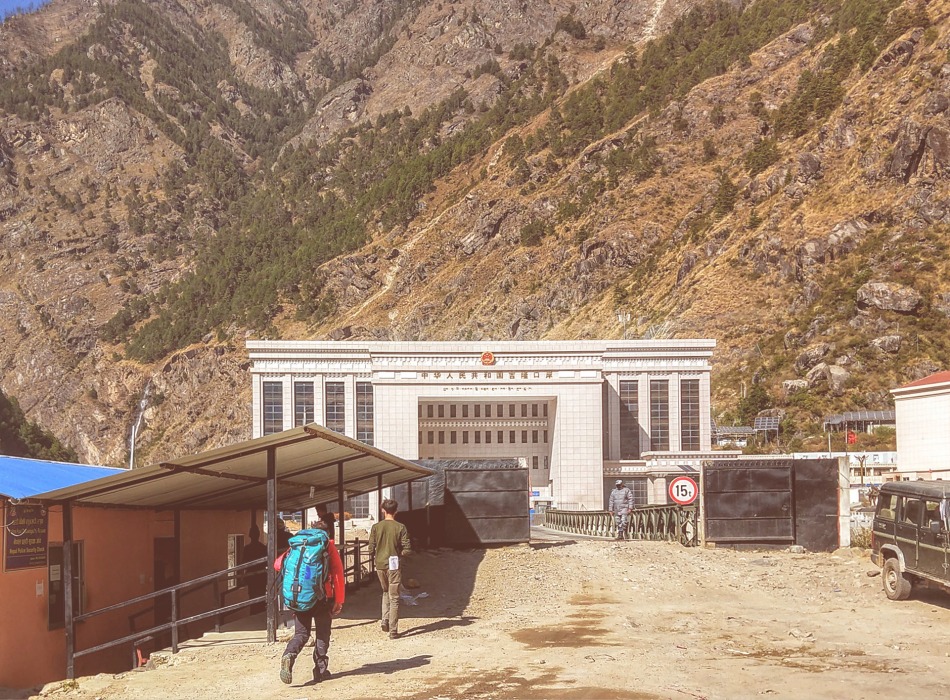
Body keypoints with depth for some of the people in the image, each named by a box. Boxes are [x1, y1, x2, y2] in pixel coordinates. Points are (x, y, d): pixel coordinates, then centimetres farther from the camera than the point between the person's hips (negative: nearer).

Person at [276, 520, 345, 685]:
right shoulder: (330, 548, 4)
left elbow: (278, 564, 4)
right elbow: (338, 575, -4)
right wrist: (339, 601, -3)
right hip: (322, 597, -2)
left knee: (301, 633, 9)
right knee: (322, 634, 12)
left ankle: (289, 655, -19)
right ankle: (321, 670, 11)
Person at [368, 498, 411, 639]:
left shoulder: (376, 527, -3)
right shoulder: (400, 527, -8)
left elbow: (371, 550, -2)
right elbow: (407, 550, -10)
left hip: (380, 565, 2)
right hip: (394, 565, -2)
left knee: (385, 592, 25)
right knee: (394, 598, 4)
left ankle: (385, 620, 9)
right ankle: (393, 631, 3)